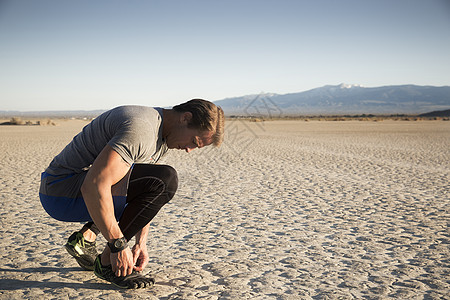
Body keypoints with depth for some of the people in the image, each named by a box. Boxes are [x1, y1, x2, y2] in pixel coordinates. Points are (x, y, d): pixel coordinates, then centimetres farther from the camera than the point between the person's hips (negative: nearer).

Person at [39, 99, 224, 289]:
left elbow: (145, 195, 15)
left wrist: (141, 243, 8)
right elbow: (93, 186, -32)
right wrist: (119, 245, -25)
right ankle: (107, 261, -11)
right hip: (60, 192, -10)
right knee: (164, 180, -23)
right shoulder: (141, 129, -24)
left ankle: (85, 236, 11)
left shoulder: (160, 139, 9)